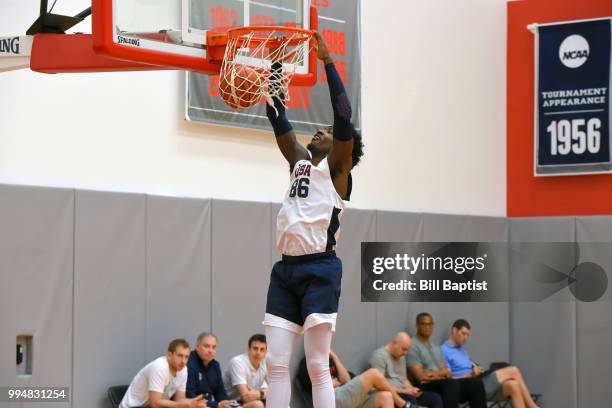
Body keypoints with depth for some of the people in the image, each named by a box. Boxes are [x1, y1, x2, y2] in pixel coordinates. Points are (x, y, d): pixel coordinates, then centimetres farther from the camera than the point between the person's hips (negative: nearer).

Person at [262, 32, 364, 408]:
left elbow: (344, 116, -10)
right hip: (286, 269, 7)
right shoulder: (300, 161, 20)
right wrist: (275, 68, 15)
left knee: (318, 366, -7)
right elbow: (279, 121, 20)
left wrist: (328, 61, -10)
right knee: (276, 364, 3)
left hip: (319, 269, -7)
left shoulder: (336, 168, 1)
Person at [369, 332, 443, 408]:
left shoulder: (401, 357, 18)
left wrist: (412, 389, 1)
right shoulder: (379, 356, -11)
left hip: (401, 392, 9)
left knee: (435, 398, -8)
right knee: (410, 400, -37)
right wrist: (404, 391, -18)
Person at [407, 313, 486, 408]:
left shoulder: (436, 347, 23)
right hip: (426, 387, -7)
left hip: (443, 384, 8)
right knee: (452, 384, -37)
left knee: (476, 383, -13)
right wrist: (441, 373, 0)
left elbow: (446, 372, 14)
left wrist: (434, 373, -8)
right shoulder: (413, 346, -3)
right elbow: (421, 377, -10)